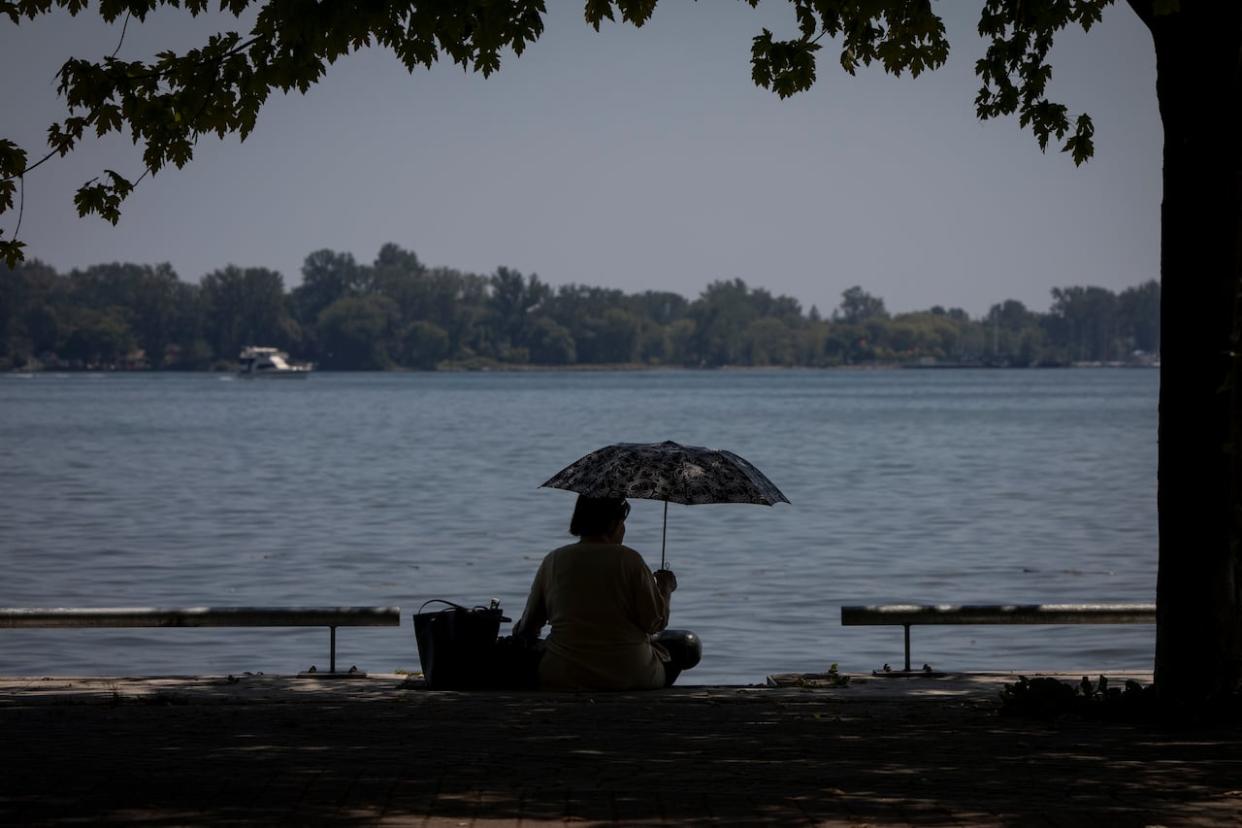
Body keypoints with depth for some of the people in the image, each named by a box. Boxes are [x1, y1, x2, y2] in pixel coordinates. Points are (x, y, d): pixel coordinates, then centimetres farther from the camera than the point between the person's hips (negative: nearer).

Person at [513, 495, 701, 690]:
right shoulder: (629, 560, -8)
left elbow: (528, 626, 9)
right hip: (629, 679, -3)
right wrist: (665, 588, 12)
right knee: (688, 644, 20)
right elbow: (655, 623, -7)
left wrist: (520, 631, 33)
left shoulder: (553, 561, 2)